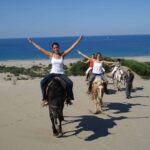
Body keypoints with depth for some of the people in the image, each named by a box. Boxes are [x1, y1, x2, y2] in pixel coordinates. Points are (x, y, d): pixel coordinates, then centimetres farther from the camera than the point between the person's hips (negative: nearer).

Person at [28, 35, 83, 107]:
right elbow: (40, 48, 5)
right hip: (52, 73, 0)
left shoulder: (63, 54, 3)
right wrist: (32, 42, 5)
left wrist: (79, 39, -1)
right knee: (43, 82, -26)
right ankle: (45, 99, -14)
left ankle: (68, 98, -6)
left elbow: (72, 47, 2)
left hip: (61, 74, 0)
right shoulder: (51, 55, 4)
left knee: (70, 83, -25)